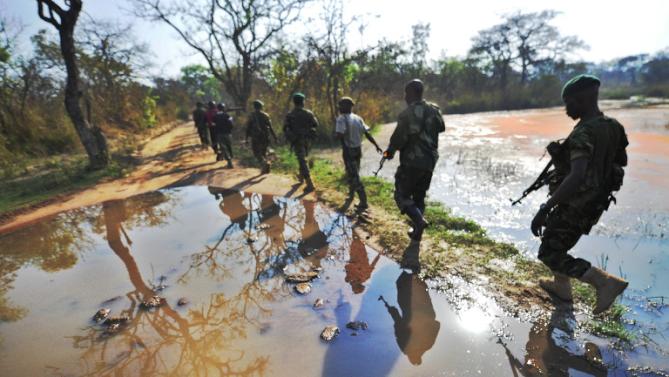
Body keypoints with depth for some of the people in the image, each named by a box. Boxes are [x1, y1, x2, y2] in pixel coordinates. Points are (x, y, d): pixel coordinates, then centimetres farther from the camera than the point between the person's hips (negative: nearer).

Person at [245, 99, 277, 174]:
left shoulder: (251, 116, -2)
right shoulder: (266, 115, 3)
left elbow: (248, 128, -3)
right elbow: (270, 127, 0)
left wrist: (246, 138, 2)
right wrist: (274, 137, 5)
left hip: (255, 137, -3)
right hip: (265, 137, 3)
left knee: (257, 152, 4)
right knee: (263, 152, 16)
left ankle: (265, 162, -21)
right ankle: (264, 168, 14)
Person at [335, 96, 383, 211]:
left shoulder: (341, 119, -13)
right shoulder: (358, 118, 8)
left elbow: (340, 135, -27)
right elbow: (367, 133, 5)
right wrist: (376, 145, 7)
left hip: (348, 150, -7)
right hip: (358, 149, 7)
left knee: (354, 176, -5)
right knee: (354, 173, 24)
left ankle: (363, 202, -8)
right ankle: (351, 193, 42)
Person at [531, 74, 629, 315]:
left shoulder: (584, 133, -26)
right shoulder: (610, 126, 3)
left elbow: (576, 177, -38)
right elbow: (621, 161, 19)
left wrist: (544, 209, -39)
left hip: (576, 204, -9)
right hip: (594, 202, 9)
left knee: (550, 255, 2)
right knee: (556, 241, 25)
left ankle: (606, 282, -3)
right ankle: (561, 287, 37)